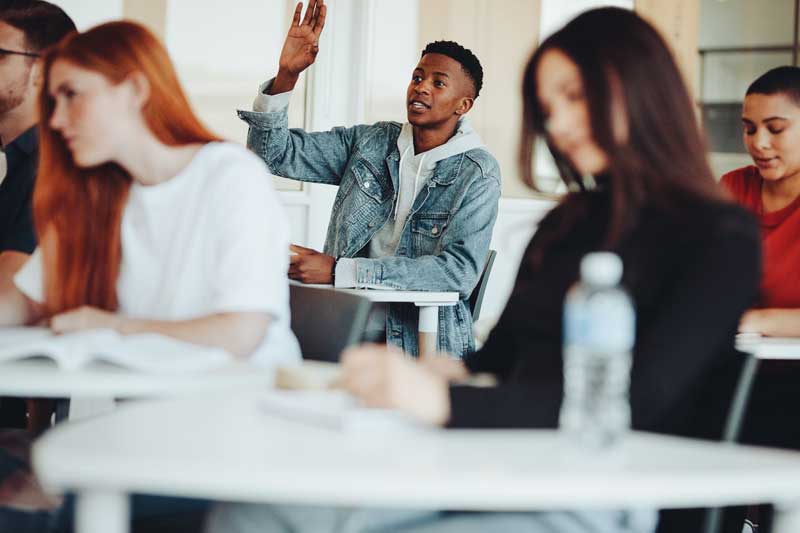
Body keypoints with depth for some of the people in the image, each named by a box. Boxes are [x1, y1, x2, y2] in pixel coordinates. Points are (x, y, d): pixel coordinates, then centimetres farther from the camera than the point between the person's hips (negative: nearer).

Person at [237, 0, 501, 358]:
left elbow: (459, 270, -16)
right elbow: (275, 152, 9)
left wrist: (340, 271, -20)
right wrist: (286, 75, -8)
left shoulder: (477, 176, -3)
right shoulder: (368, 142, 11)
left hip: (419, 346, -4)